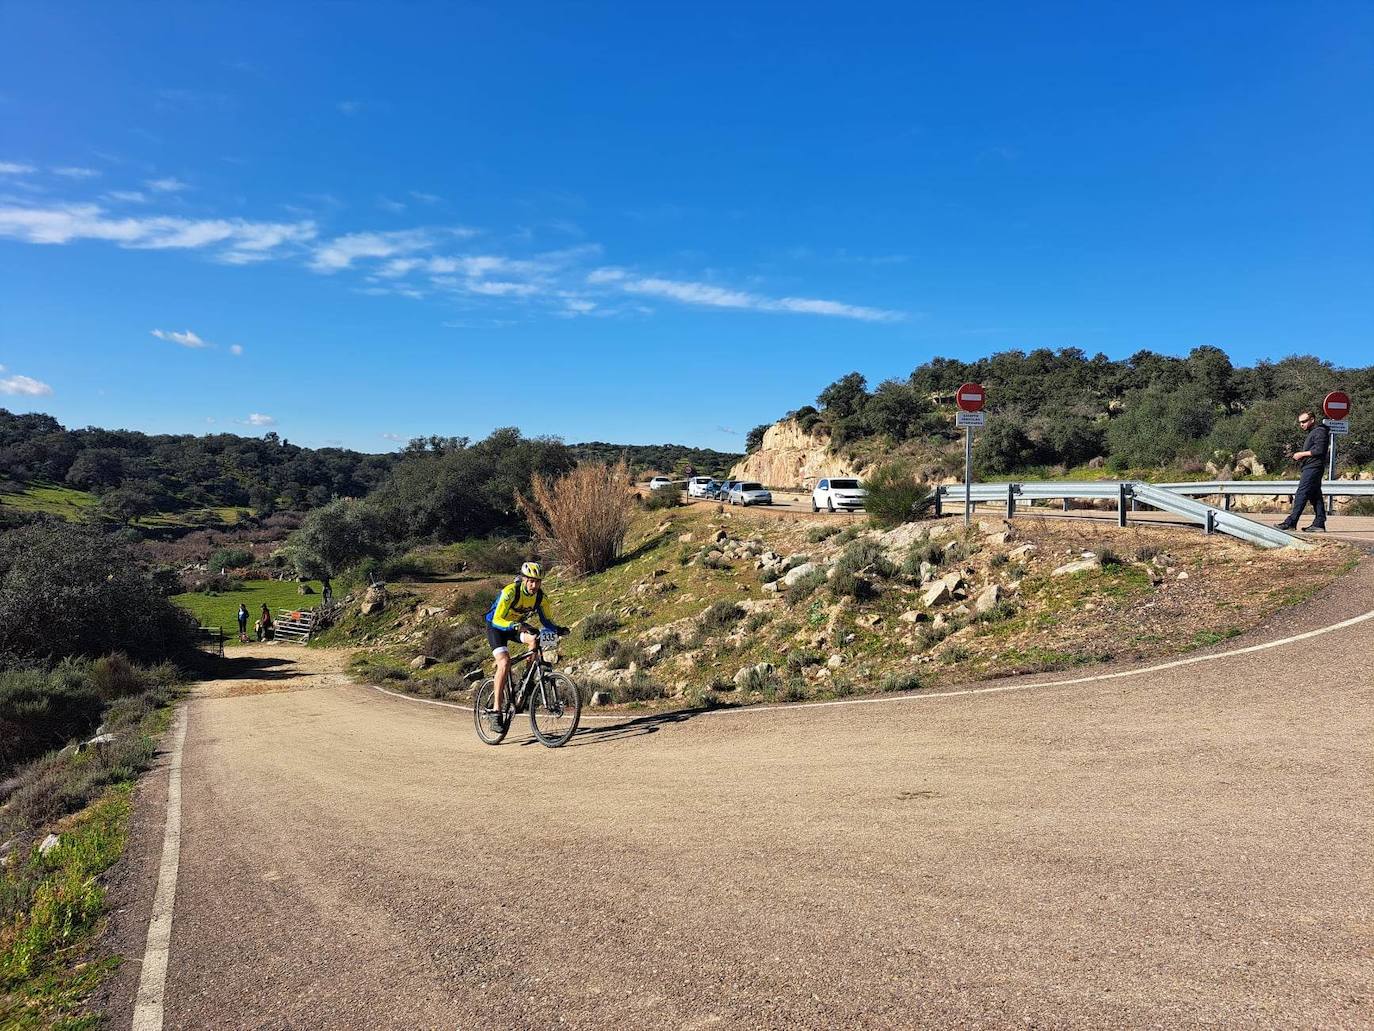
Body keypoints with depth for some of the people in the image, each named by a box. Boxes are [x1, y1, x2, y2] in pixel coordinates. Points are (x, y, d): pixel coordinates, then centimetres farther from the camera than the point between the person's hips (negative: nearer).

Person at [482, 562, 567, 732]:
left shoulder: (540, 597, -16)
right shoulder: (510, 592, -31)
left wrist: (557, 629, -26)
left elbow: (546, 620, -5)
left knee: (535, 640, -26)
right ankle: (496, 709, -20)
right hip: (496, 626, -5)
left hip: (518, 625, 5)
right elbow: (497, 619, -34)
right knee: (504, 662, -25)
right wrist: (516, 626, -51)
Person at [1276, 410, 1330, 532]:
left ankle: (1291, 522, -16)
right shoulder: (1312, 432, 23)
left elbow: (1319, 450, -19)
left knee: (1301, 495, -13)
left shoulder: (1320, 431, -8)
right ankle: (1319, 523, 8)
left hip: (1313, 468, -11)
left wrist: (1302, 454, -12)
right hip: (1310, 468, 11)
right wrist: (1300, 457, 11)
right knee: (1315, 496, 8)